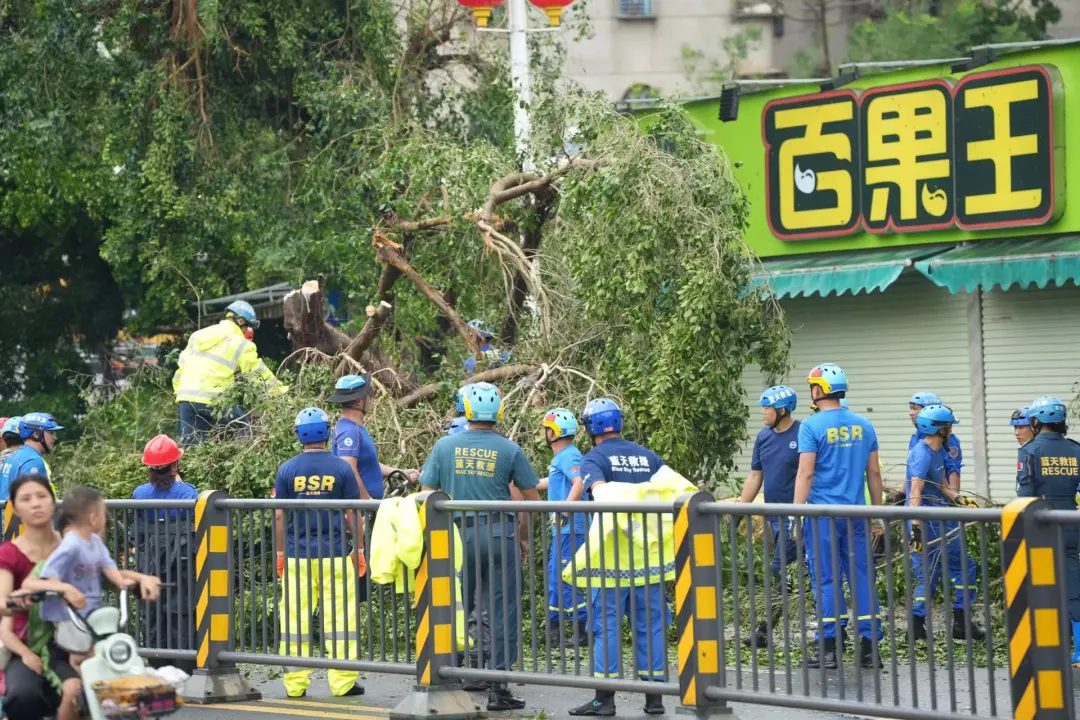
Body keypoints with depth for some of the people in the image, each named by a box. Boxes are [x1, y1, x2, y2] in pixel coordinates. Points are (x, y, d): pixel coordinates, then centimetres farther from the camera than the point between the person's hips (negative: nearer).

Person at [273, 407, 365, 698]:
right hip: (334, 555, -1)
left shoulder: (287, 469, 1)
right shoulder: (341, 468, -2)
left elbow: (279, 515, 2)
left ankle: (295, 684, 6)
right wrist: (359, 550, 9)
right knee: (339, 618, 1)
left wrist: (280, 554, 11)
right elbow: (353, 514, 0)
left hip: (297, 557, 1)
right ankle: (343, 682, 0)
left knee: (295, 620, 4)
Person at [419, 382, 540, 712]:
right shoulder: (509, 450, -2)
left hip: (458, 534, 2)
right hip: (500, 533, -2)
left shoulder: (445, 446, 2)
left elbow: (427, 493, 3)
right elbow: (532, 498, 3)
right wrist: (524, 527, 21)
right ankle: (498, 687, 2)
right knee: (501, 611, 3)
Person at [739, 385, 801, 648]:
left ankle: (765, 632, -5)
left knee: (780, 573, -8)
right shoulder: (764, 437, 11)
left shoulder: (803, 435, -11)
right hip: (775, 515, 8)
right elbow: (755, 477, 16)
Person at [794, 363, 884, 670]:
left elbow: (806, 474, -12)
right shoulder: (863, 425, 7)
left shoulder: (812, 426, -8)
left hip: (823, 514, -4)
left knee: (826, 579, 0)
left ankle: (829, 648, 0)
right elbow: (874, 472, 10)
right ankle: (869, 647, 6)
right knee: (862, 576, 6)